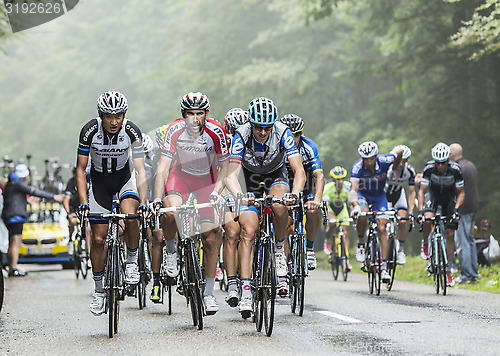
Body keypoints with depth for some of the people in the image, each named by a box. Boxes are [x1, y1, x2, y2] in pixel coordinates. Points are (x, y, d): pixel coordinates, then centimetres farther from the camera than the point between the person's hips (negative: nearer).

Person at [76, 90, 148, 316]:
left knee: (130, 215, -31)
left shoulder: (132, 132, -25)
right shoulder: (89, 131, -24)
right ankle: (99, 290, 15)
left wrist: (143, 202, -35)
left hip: (124, 176, 0)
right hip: (99, 180, 1)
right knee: (98, 239, -2)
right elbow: (80, 169, -16)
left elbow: (140, 170, -24)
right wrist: (83, 202, -26)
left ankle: (132, 261, -7)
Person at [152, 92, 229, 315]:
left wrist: (216, 191, -31)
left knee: (210, 236, -6)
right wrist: (157, 199, -36)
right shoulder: (175, 130, -24)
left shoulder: (216, 131, -24)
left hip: (207, 178, 0)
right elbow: (163, 168, -25)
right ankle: (170, 248, 0)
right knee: (171, 213, -33)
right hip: (181, 173, 0)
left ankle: (209, 292, 7)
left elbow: (223, 167, -14)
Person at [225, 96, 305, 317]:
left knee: (279, 206, -35)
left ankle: (279, 249, -8)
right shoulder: (242, 136, -28)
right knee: (248, 230, -17)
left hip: (276, 177, 0)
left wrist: (294, 194, -50)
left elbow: (299, 171, -30)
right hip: (251, 182, 0)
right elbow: (231, 175, -33)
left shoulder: (282, 133, -28)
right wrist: (239, 196, -54)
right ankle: (245, 289, -15)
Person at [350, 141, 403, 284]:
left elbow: (399, 150, -6)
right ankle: (360, 243, -6)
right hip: (363, 195, -1)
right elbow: (353, 190, -39)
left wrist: (396, 169, 9)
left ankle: (384, 268, -10)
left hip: (379, 196, 1)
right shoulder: (357, 168, -30)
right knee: (362, 215, -34)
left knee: (382, 229, -12)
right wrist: (355, 205, -59)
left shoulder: (384, 161, -26)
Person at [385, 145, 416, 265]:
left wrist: (411, 212, -22)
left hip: (398, 194, 2)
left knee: (403, 222, -15)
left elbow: (411, 193, -14)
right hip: (383, 194, -2)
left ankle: (401, 250, 3)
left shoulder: (410, 171, -22)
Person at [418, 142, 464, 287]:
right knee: (427, 220, -31)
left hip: (449, 196, 0)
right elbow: (422, 191, -22)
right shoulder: (429, 168, -27)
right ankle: (425, 243, 1)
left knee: (450, 234, -6)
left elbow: (461, 193, -15)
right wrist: (420, 211, -32)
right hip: (433, 193, 0)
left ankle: (448, 270, 4)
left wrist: (456, 209, -30)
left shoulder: (455, 169, -27)